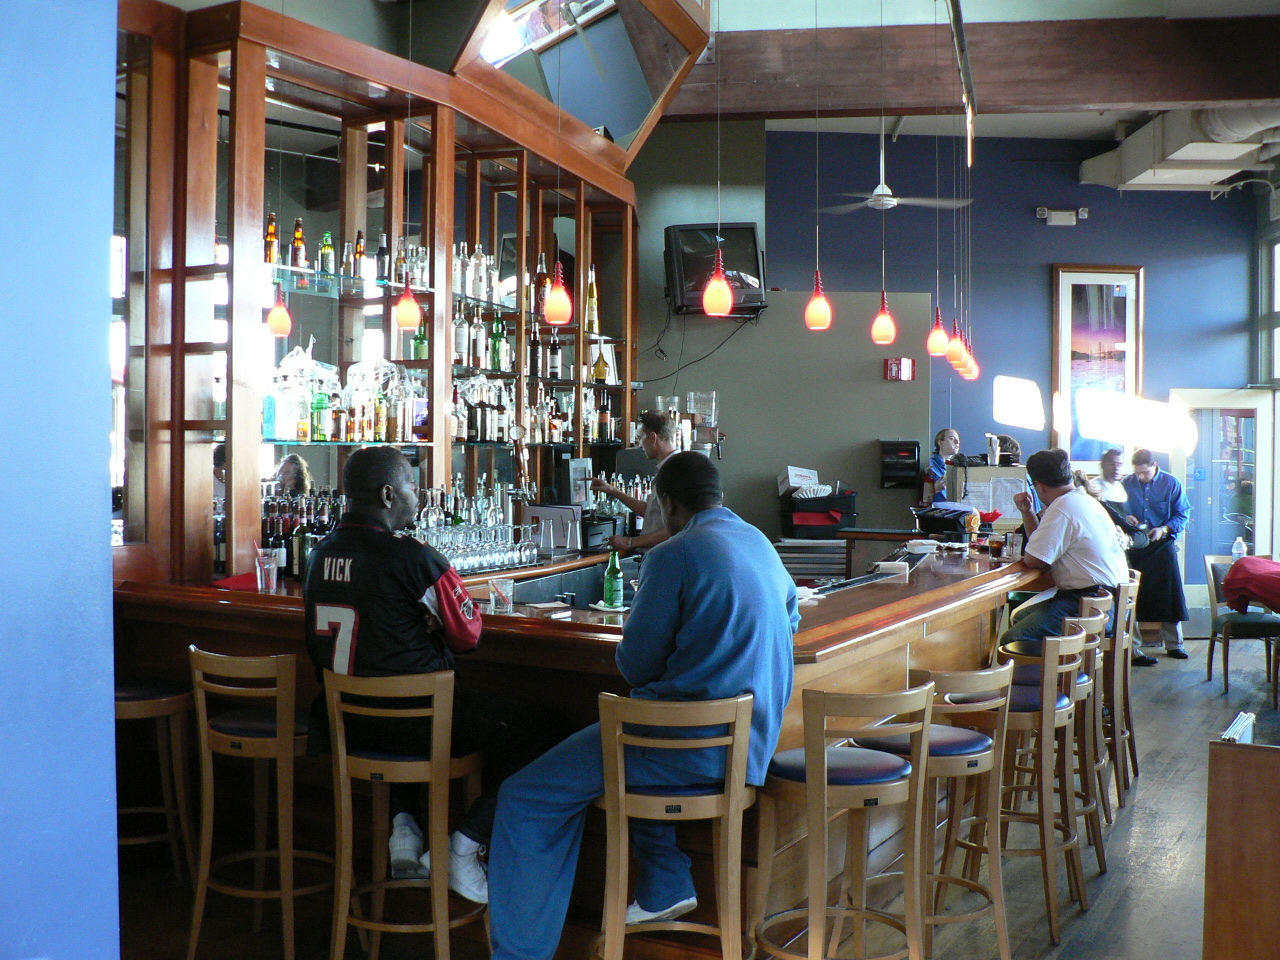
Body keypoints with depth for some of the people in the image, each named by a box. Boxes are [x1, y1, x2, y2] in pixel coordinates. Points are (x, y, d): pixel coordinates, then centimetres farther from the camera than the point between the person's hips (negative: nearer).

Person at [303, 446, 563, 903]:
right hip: (414, 717, -8)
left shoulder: (321, 553, 6)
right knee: (535, 734, 2)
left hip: (343, 716, 8)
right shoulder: (413, 557, -16)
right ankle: (462, 850, 1)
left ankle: (404, 826, 26)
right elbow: (468, 634, -7)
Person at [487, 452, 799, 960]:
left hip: (696, 747, -9)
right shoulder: (761, 544, 11)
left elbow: (636, 664, -10)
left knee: (525, 799, -2)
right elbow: (791, 618, 29)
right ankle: (666, 889, 37)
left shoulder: (674, 555, -14)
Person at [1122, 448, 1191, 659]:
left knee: (1169, 594, -1)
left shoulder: (1171, 483, -1)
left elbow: (1182, 514, -1)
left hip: (1163, 545, -1)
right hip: (1134, 545, 1)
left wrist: (1164, 529, -16)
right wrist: (1126, 518, -12)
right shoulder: (1126, 483, 3)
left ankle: (1173, 644, 8)